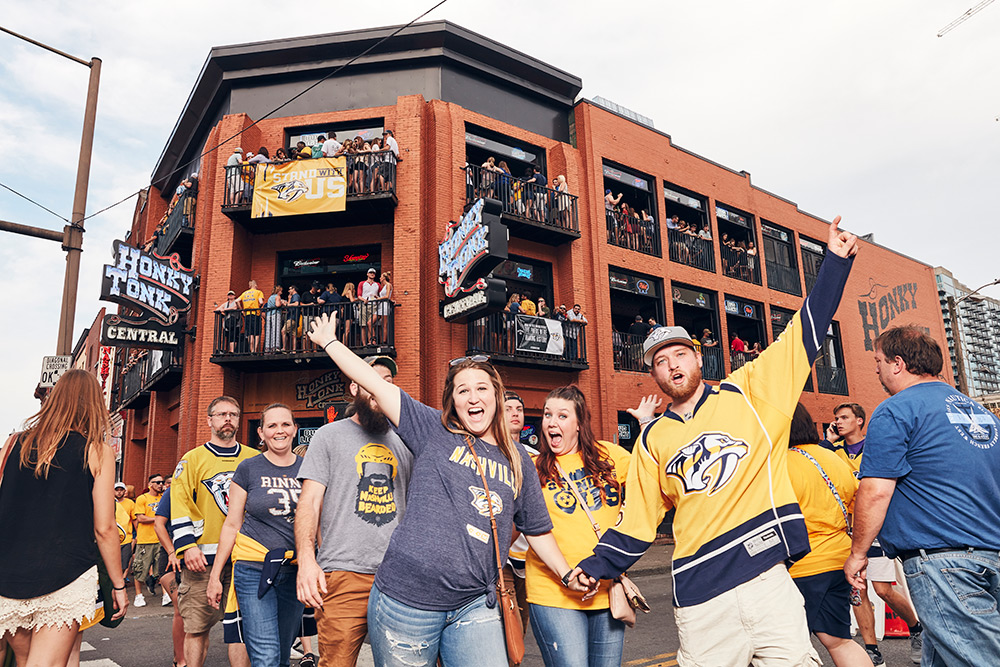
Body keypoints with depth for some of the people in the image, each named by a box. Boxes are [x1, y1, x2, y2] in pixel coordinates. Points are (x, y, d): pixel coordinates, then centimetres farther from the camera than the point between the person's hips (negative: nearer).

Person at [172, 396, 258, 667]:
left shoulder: (254, 459, 12)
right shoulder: (192, 459, 5)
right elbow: (180, 505, -1)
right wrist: (188, 546, -11)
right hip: (203, 557, -1)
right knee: (196, 627, 4)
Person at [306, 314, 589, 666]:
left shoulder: (518, 462, 10)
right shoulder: (434, 431, 0)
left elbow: (538, 530, 19)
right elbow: (376, 383, -3)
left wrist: (568, 574, 12)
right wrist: (329, 341, 2)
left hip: (474, 607, 3)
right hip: (407, 595, -2)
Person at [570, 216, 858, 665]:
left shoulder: (747, 393, 7)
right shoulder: (653, 439, 12)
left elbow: (805, 331, 5)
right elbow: (638, 520, 15)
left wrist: (835, 260, 0)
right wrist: (598, 565, 7)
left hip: (767, 574, -1)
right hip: (699, 592, 2)